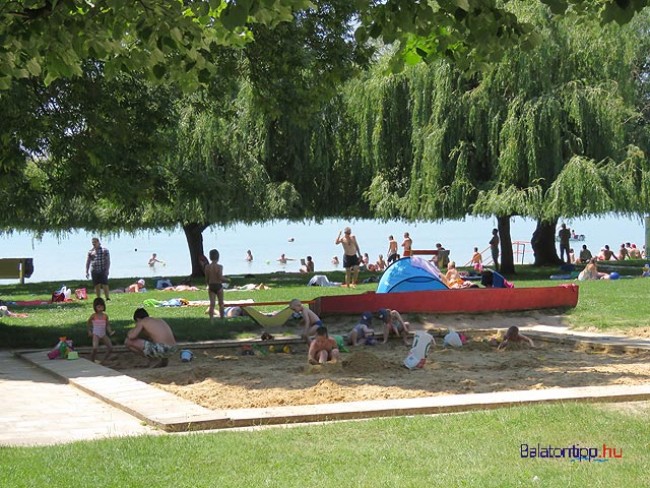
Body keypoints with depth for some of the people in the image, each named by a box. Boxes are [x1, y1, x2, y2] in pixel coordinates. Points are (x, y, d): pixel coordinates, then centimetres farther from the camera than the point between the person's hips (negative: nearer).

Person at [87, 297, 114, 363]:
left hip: (103, 334, 5)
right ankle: (92, 361, -6)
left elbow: (107, 325, 10)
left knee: (110, 348, 2)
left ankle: (105, 360, 19)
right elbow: (88, 323, 6)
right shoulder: (93, 315, -8)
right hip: (96, 334, -5)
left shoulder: (105, 316, 1)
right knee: (95, 348, -23)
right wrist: (89, 331, 3)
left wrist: (110, 332, -5)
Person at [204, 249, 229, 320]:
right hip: (218, 286, -3)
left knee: (212, 304, 3)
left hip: (211, 287, 3)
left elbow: (206, 279, 3)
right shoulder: (219, 266, -13)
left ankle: (211, 319, -4)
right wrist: (227, 279, 1)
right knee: (221, 303, 12)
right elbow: (220, 278, -19)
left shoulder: (207, 267, -1)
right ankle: (222, 318, 21)